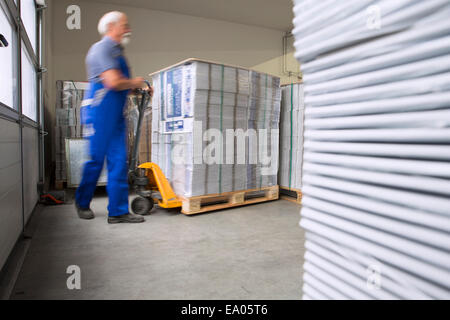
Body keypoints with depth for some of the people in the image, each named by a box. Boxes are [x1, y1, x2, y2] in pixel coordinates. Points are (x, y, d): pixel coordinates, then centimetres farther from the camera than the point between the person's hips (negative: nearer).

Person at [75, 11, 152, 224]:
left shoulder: (116, 51, 21)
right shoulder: (101, 49, -8)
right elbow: (114, 82, -21)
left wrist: (141, 88, 11)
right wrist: (135, 83, -4)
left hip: (116, 115, 9)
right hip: (100, 112, -8)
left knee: (118, 162, 3)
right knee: (96, 159, 2)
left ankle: (118, 211, 8)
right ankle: (82, 202, 24)